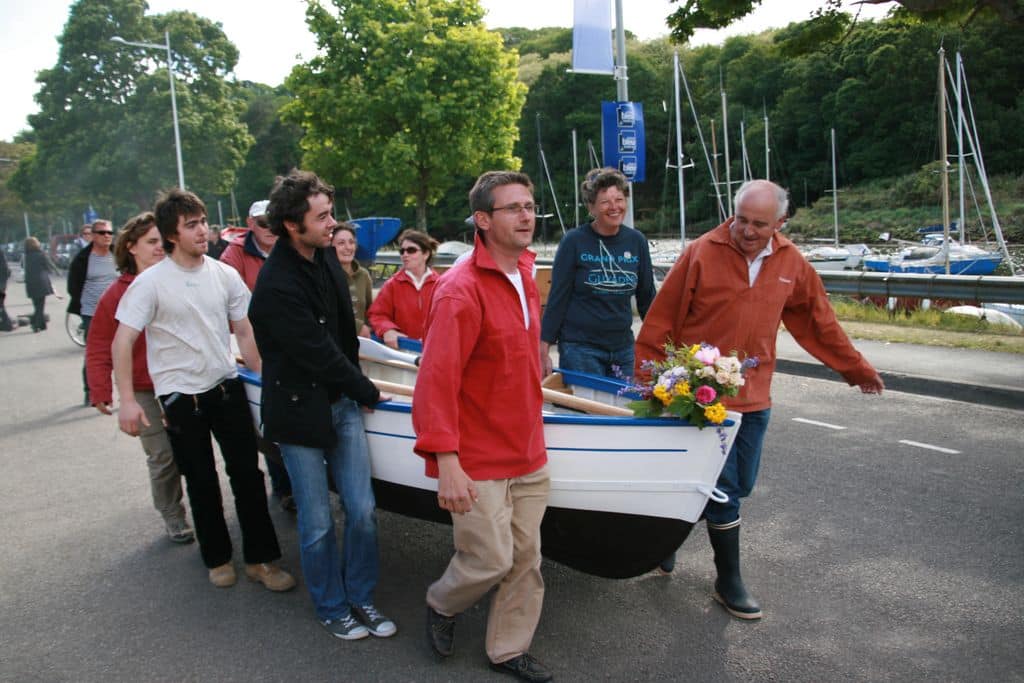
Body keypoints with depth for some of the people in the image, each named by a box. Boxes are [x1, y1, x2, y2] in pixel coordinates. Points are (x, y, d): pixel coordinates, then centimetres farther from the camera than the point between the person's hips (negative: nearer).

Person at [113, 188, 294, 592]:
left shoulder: (225, 275, 0)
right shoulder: (150, 283, -9)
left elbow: (244, 333, 8)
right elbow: (122, 342, -9)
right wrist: (127, 401, -14)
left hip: (226, 387, 3)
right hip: (181, 396, -2)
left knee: (247, 474, 3)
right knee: (201, 482, 10)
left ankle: (261, 559, 14)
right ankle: (217, 558, 28)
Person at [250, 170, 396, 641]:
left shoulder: (325, 256, 2)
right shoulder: (276, 288, -23)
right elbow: (319, 354, -18)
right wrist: (368, 392, -5)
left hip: (341, 402, 7)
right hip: (299, 412, -6)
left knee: (362, 510, 8)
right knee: (317, 524, 7)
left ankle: (360, 598, 27)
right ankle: (331, 608, 28)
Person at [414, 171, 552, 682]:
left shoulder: (524, 278, 8)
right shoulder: (461, 290, -19)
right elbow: (435, 381, -22)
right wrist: (446, 464, -24)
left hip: (528, 454, 8)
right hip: (478, 462, -7)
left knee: (526, 560, 14)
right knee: (490, 561, 1)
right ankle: (442, 604, 34)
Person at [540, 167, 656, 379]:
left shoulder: (636, 241, 4)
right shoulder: (574, 241, -7)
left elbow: (647, 297, 11)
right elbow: (557, 298, -7)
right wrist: (544, 349, -10)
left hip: (623, 346, 4)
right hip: (580, 347, -4)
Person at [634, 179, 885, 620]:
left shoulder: (791, 264, 2)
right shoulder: (702, 253, -13)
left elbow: (819, 322, 15)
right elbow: (662, 320, -10)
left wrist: (856, 368, 22)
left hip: (754, 398, 6)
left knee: (739, 486, 16)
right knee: (724, 490, 0)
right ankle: (729, 583, 18)